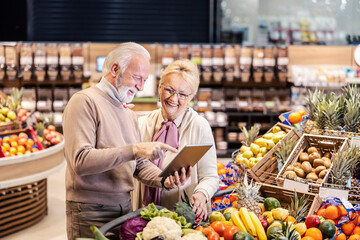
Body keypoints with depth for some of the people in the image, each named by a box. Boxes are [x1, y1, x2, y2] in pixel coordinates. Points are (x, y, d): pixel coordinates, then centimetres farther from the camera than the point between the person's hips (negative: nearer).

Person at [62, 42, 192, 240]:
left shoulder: (129, 114, 15)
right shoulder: (85, 101, -10)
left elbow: (140, 165, 13)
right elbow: (81, 161, -22)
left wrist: (165, 180, -7)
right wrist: (133, 149, -25)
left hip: (124, 207, 7)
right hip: (91, 212, -7)